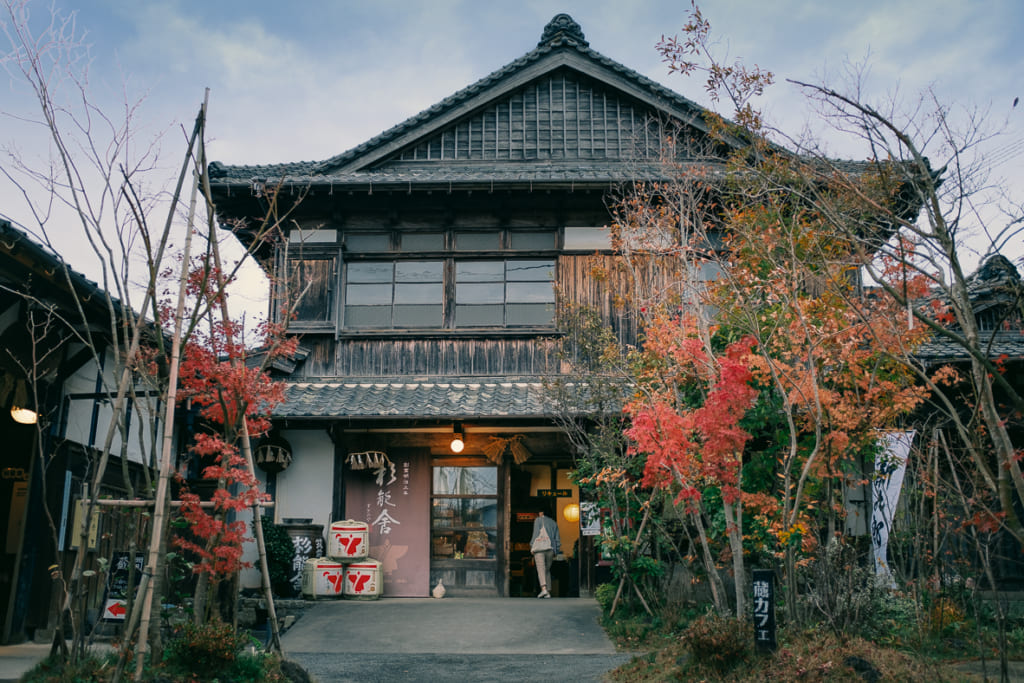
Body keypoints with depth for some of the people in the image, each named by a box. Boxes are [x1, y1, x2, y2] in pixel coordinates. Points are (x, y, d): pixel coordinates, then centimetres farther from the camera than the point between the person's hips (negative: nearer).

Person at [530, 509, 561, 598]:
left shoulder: (538, 520, 4)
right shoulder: (553, 523, 19)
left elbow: (536, 533, -8)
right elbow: (557, 539, 14)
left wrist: (532, 546, -5)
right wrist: (556, 551, 16)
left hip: (539, 548, -5)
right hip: (550, 550, 5)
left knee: (541, 569, -13)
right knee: (547, 570, 14)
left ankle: (544, 589, -30)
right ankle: (548, 592, 7)